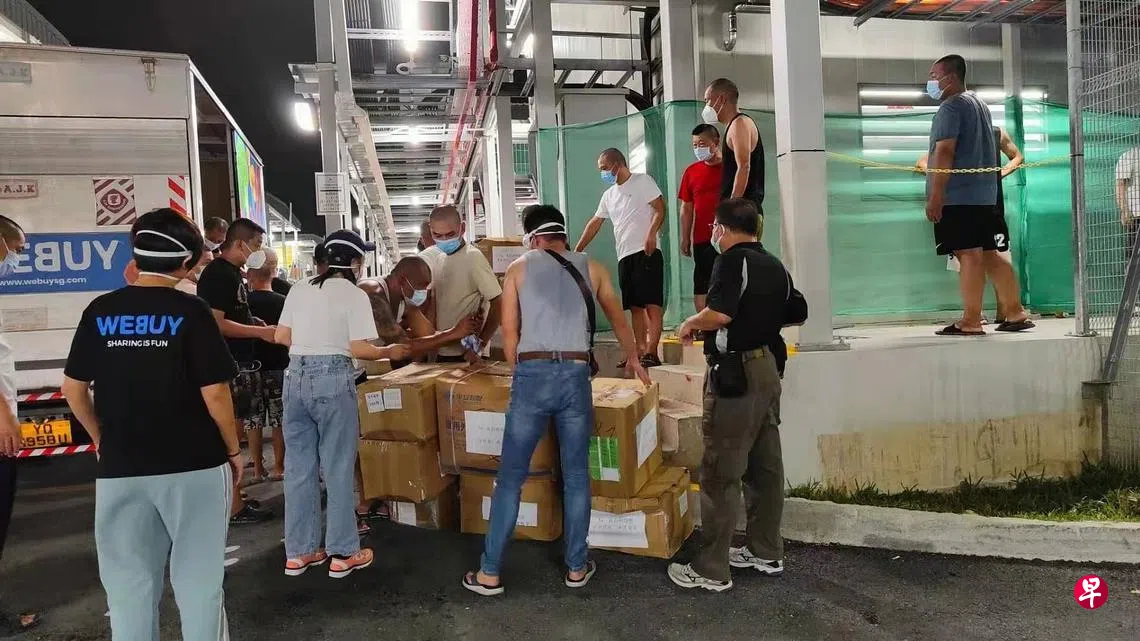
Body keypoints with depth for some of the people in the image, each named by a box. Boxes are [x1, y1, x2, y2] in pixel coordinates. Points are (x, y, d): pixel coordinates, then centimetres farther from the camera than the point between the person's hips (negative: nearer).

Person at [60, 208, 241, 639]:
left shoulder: (100, 311, 2)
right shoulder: (190, 312, -10)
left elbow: (73, 389, 6)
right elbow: (214, 394, -12)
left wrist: (102, 441, 19)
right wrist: (233, 449, 2)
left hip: (120, 467, 3)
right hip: (194, 464, -3)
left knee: (129, 582, 14)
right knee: (198, 578, 9)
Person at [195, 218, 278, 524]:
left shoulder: (234, 273, 15)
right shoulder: (216, 274, -15)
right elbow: (216, 323, -22)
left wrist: (256, 326, 12)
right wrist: (260, 332, -19)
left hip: (241, 362, 10)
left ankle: (232, 497, 25)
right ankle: (235, 507, 2)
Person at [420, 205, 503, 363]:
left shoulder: (473, 258, -14)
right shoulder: (429, 257, 7)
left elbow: (497, 303, -16)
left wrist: (478, 346, -18)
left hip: (464, 355, -7)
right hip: (438, 352, 7)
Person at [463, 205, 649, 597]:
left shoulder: (519, 268, 11)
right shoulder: (590, 267, 15)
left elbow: (509, 331, 7)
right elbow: (618, 319, 27)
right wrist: (633, 359, 43)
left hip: (532, 374, -1)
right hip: (575, 376, 1)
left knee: (510, 477, 7)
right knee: (576, 476, 14)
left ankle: (489, 573, 14)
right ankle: (576, 567, 23)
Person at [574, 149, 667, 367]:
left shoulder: (643, 181, 2)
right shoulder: (609, 195, 22)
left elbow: (660, 209, -6)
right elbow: (595, 223, 24)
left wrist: (651, 234, -21)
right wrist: (577, 250, 20)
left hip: (646, 252, -7)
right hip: (624, 256, 8)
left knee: (652, 303, -11)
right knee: (635, 306, 7)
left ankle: (651, 353, -16)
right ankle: (641, 351, 10)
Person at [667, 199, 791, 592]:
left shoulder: (733, 260, -12)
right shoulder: (775, 266, 13)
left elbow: (719, 313, -25)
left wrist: (691, 324, -7)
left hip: (737, 373, -9)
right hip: (770, 367, 9)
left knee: (719, 474, -3)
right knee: (766, 467, 16)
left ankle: (712, 570, 4)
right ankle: (766, 552, 27)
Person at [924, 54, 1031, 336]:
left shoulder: (951, 107, -8)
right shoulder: (980, 104, 22)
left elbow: (945, 152, -17)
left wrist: (935, 196, -20)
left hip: (957, 196, -9)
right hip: (984, 194, 9)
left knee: (969, 255, -9)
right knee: (989, 255, 11)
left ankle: (971, 321, -8)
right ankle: (1016, 313, 14)